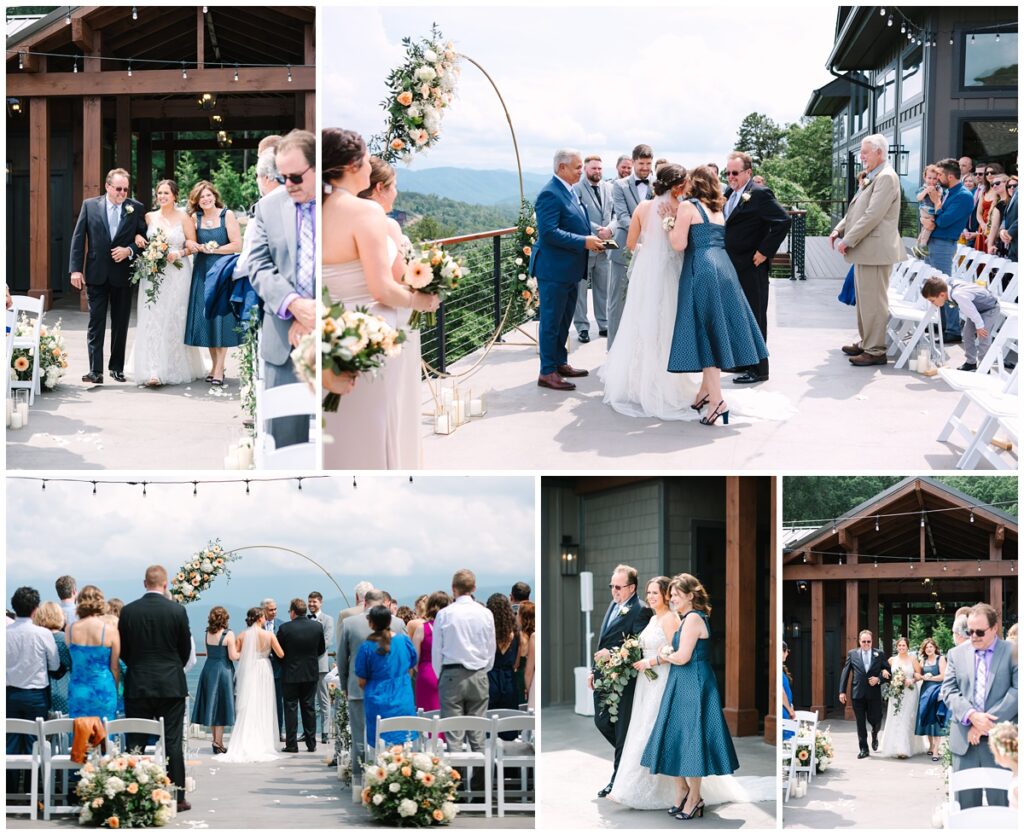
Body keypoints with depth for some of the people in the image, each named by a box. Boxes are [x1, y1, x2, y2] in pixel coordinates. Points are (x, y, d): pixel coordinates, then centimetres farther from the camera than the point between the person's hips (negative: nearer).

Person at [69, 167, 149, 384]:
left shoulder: (136, 208, 2)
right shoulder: (90, 205, 1)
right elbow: (78, 238, 1)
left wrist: (129, 250, -14)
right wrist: (76, 269, -6)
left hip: (123, 275, 1)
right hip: (96, 274, -1)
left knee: (121, 324, 9)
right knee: (96, 323, -3)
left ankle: (117, 367, 20)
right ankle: (95, 371, -5)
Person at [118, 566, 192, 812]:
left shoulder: (128, 611, -3)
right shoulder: (177, 610, -6)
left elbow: (122, 649, 4)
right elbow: (186, 649, 3)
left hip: (137, 685, 1)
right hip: (171, 684, -1)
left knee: (135, 743, 5)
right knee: (172, 742, 2)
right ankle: (177, 798, 4)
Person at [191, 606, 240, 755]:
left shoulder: (208, 633, 3)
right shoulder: (228, 634, -13)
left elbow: (208, 653, 11)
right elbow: (233, 656, -14)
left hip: (208, 669, 5)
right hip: (223, 670, -5)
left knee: (211, 705, 13)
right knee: (221, 706, 1)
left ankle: (216, 740, 20)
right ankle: (218, 743, 1)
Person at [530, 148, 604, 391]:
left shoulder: (570, 192, 13)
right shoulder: (550, 194, -19)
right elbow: (549, 232, -26)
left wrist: (592, 239, 5)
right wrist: (584, 242, -24)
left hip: (570, 270, 10)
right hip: (554, 269, -10)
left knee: (564, 320, 19)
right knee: (551, 321, -3)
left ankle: (560, 363, 31)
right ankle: (547, 372, 2)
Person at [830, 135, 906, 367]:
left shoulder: (886, 178, -14)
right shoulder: (872, 178, 18)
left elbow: (873, 215, -21)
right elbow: (858, 210, 23)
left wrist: (848, 240, -18)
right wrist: (839, 229, 7)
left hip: (875, 249, -10)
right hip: (864, 250, 10)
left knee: (873, 300, -7)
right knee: (863, 298, 18)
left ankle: (876, 350, -4)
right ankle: (866, 342, 28)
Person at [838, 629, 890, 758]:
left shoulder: (879, 655, 5)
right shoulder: (852, 654, 5)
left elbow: (887, 672, 7)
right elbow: (845, 673, 5)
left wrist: (879, 679, -12)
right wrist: (842, 691, -1)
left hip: (874, 694, 0)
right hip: (858, 694, 0)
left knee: (874, 719, 1)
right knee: (860, 723, 3)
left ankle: (874, 734, 36)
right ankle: (863, 749, 11)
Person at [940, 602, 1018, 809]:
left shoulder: (1012, 652, 1)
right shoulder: (956, 654, 11)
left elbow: (1017, 691, -8)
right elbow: (949, 691, 4)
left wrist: (988, 722, -14)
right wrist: (972, 716, -14)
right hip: (964, 739, 3)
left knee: (1000, 803, 0)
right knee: (965, 801, 6)